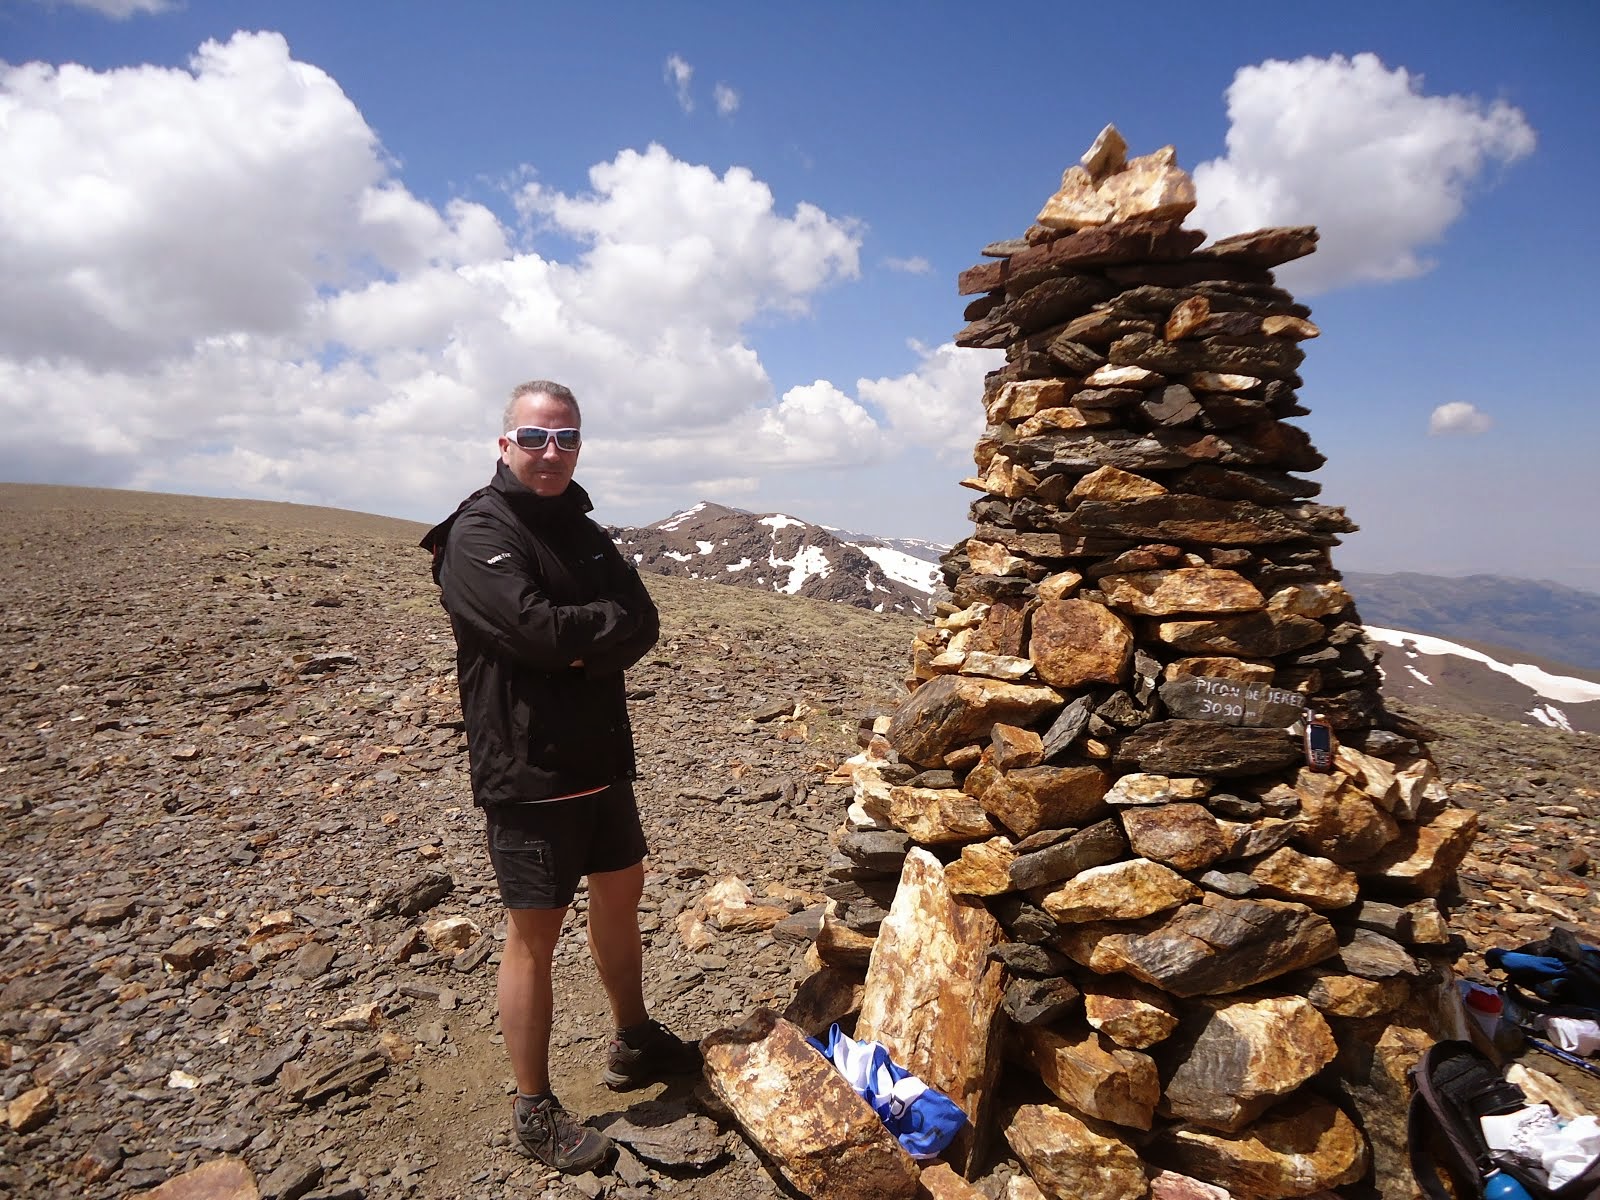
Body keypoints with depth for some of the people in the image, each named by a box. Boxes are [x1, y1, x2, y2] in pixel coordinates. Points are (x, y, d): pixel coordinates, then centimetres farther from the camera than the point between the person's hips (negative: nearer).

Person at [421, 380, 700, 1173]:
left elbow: (642, 627, -1)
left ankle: (634, 1043, 42)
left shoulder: (583, 532, 10)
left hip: (602, 759, 8)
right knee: (535, 935, 4)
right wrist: (608, 621, -11)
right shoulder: (479, 535, -13)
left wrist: (576, 646, -19)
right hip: (526, 772, -8)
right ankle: (534, 1112, 23)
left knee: (620, 899, 20)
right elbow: (538, 630, -28)